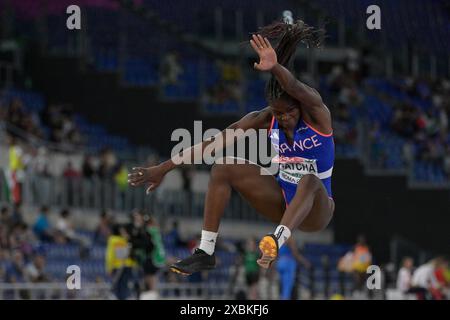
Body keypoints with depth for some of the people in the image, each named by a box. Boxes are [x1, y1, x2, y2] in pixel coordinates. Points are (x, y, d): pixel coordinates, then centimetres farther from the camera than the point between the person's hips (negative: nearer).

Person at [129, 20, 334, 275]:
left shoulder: (315, 112, -19)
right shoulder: (267, 119, -7)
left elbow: (297, 90, -42)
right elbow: (217, 142, -8)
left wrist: (275, 68, -66)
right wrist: (164, 168, -11)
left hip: (316, 212, -5)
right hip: (283, 202, 5)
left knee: (309, 181, -39)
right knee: (223, 168, -11)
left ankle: (276, 243, -63)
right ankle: (206, 251, -12)